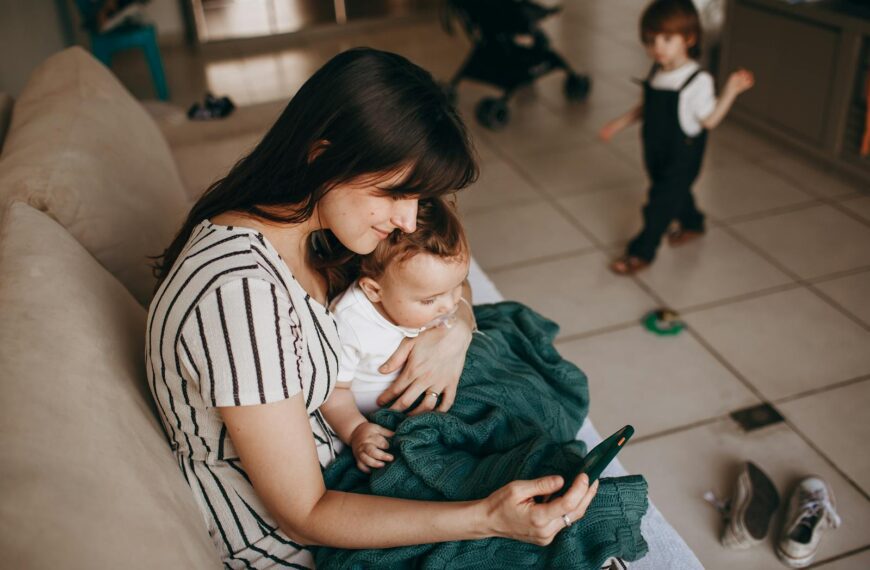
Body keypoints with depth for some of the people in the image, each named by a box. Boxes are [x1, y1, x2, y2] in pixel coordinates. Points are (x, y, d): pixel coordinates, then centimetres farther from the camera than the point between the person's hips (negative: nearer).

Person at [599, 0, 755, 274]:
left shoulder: (698, 81, -21)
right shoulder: (656, 72, -1)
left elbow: (709, 120, -19)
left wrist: (730, 91, -29)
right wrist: (619, 123, 11)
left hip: (682, 156, -7)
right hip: (656, 149, 7)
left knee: (661, 202, -3)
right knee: (676, 191, 26)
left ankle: (641, 252, 9)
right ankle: (691, 223, 53)